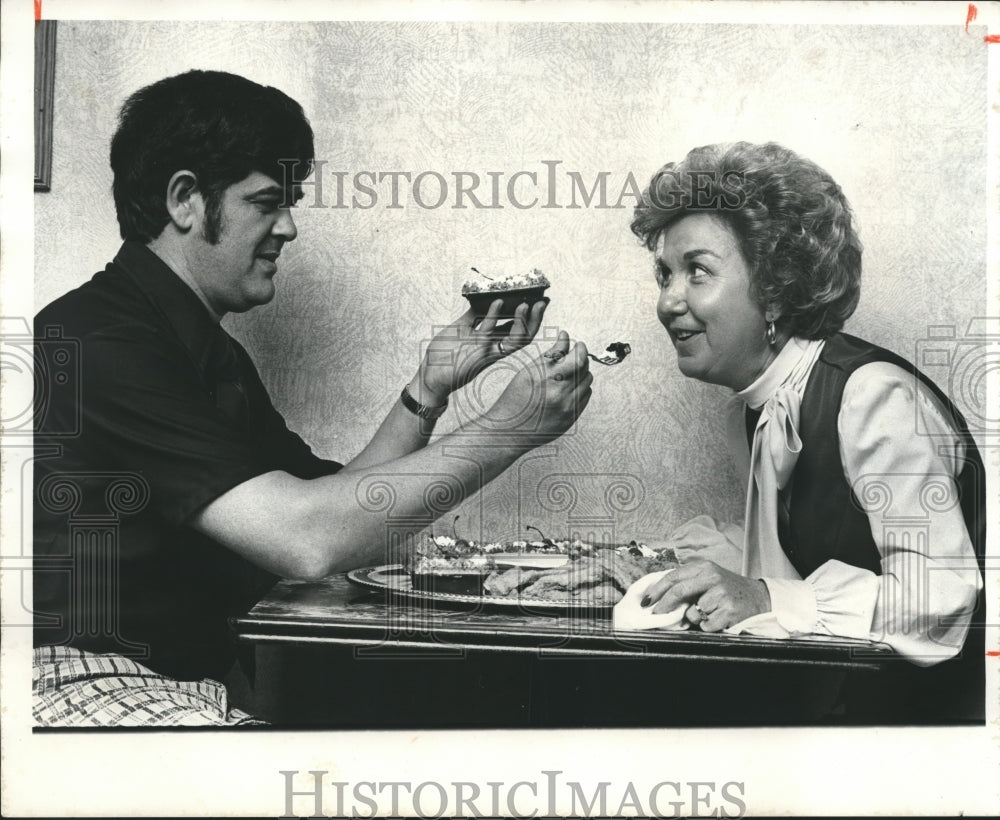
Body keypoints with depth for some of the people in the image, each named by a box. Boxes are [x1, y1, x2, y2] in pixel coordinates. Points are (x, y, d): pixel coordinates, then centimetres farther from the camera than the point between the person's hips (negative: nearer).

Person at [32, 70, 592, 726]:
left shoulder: (216, 357, 15)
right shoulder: (94, 341, -17)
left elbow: (343, 521, 14)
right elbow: (307, 540, -25)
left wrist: (431, 389, 2)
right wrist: (513, 426, -19)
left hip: (200, 686, 9)